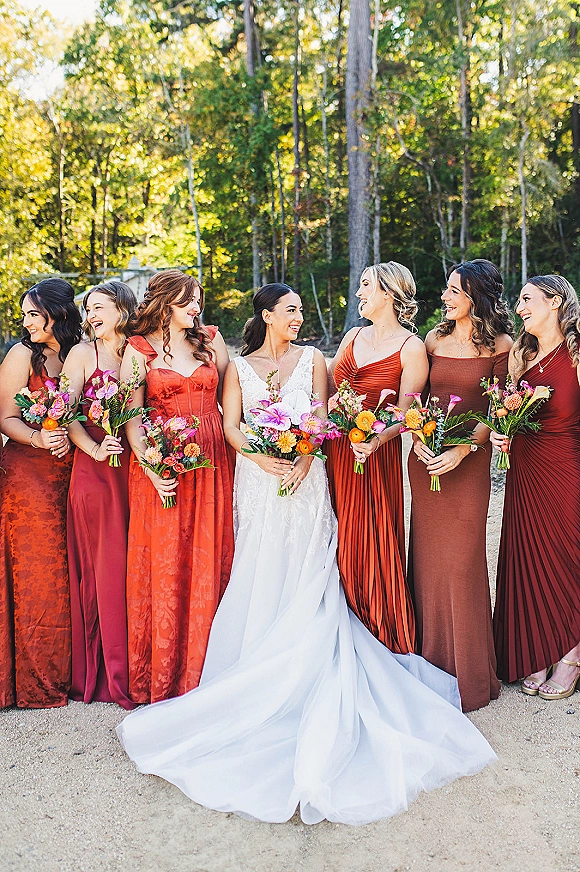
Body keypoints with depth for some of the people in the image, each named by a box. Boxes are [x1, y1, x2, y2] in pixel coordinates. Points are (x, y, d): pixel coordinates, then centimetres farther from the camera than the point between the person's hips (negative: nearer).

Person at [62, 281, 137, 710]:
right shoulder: (83, 354, 5)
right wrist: (95, 449, -16)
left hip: (136, 468, 3)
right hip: (95, 470, -3)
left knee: (135, 565, 4)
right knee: (105, 567, 0)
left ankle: (141, 669, 15)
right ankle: (111, 674, 11)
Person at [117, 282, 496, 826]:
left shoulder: (311, 359, 10)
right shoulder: (239, 366, 8)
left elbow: (321, 419, 5)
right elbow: (230, 427, 1)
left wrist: (304, 460, -13)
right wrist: (261, 457, -17)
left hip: (305, 479, 1)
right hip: (257, 480, 0)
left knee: (306, 575, 0)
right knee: (259, 575, 0)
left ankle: (302, 674, 7)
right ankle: (261, 671, 8)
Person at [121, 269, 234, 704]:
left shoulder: (211, 339, 12)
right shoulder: (139, 349, 3)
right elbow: (132, 419, -4)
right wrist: (152, 468, -17)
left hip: (211, 463, 3)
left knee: (208, 563, 4)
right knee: (163, 567, 0)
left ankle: (200, 670, 17)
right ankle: (159, 679, 13)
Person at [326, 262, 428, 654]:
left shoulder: (411, 348, -7)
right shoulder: (354, 336, 12)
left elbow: (404, 413, -11)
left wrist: (375, 440, -29)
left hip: (375, 454, -6)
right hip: (335, 449, 6)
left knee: (373, 542, -1)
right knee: (339, 540, 10)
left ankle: (386, 637, 17)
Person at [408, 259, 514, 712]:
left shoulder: (499, 345, -2)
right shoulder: (435, 340, 10)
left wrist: (463, 448, -16)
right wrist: (417, 437, -6)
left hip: (469, 462, -4)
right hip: (426, 458, 4)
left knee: (462, 559, -2)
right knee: (428, 556, 7)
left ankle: (470, 673, 14)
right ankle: (431, 659, 22)